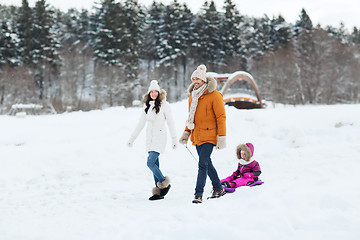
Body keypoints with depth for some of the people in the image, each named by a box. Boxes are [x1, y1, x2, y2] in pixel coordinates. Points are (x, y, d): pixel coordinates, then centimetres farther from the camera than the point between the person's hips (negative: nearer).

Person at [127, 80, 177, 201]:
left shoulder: (164, 105, -3)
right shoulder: (147, 106, 14)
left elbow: (170, 123, -3)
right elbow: (141, 124, 18)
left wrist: (174, 139, -5)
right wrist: (132, 138, 17)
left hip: (159, 137, -6)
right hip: (150, 139, 6)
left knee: (150, 163, -16)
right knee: (155, 165, 5)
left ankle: (165, 183, 1)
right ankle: (159, 192, 9)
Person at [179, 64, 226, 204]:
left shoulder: (214, 95, -11)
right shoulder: (192, 95, 10)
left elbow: (221, 117, -11)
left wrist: (222, 137, -15)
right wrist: (186, 132, 12)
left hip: (209, 136, -7)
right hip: (197, 136, 7)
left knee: (203, 164, -14)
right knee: (207, 163, 15)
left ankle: (198, 194, -14)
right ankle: (218, 188, 29)